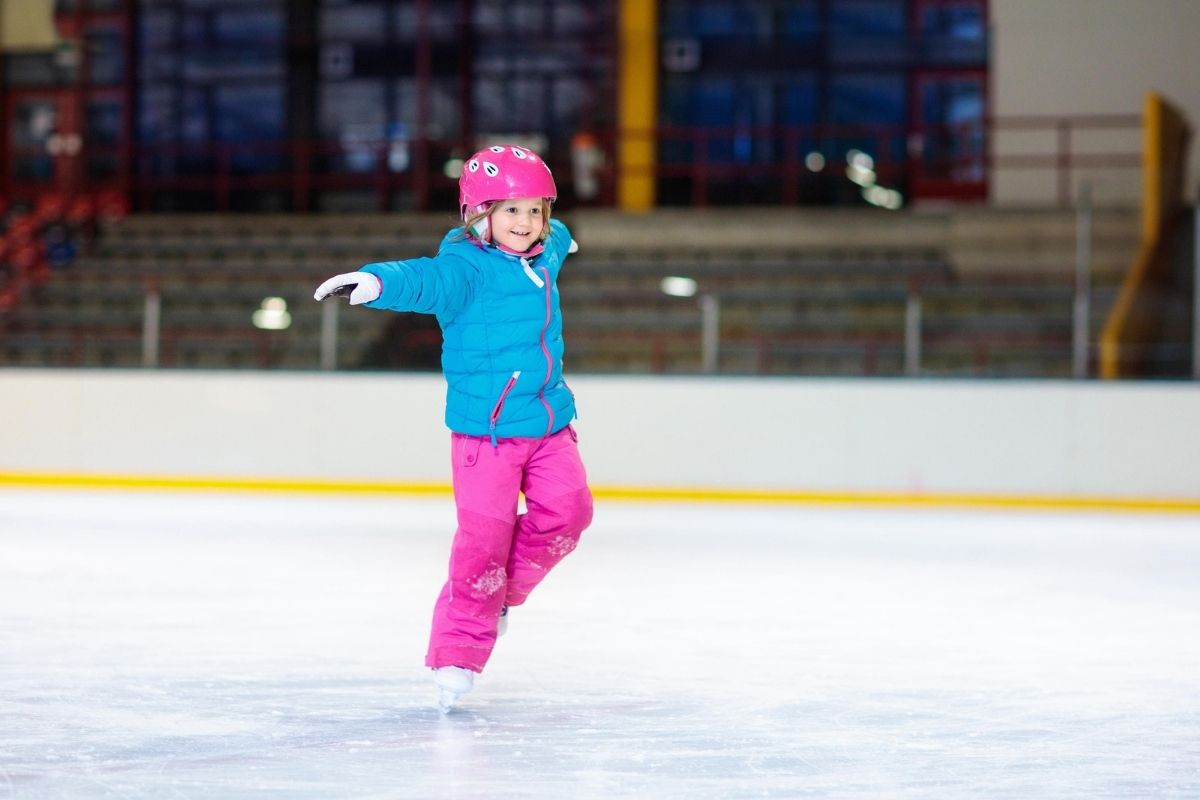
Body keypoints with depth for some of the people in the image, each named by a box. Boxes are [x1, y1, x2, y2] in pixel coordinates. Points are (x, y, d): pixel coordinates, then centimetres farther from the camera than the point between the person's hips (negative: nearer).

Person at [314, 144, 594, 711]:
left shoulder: (544, 256, 10)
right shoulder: (467, 268, -14)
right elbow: (426, 280, -35)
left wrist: (558, 236, 61)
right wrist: (378, 282, -57)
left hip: (549, 427, 6)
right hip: (485, 431, -6)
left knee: (567, 509, -10)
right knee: (484, 538, -9)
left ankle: (502, 591, 14)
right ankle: (457, 650, 3)